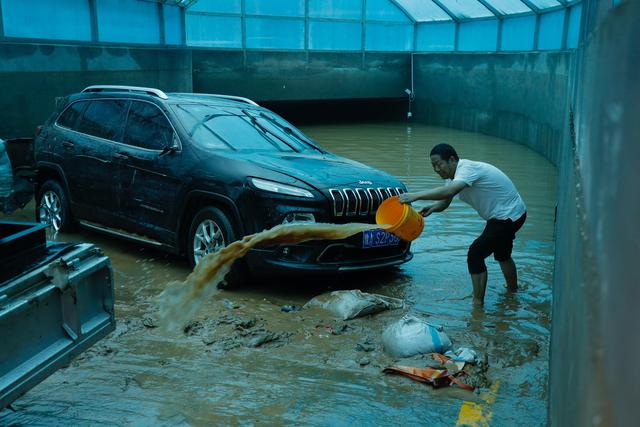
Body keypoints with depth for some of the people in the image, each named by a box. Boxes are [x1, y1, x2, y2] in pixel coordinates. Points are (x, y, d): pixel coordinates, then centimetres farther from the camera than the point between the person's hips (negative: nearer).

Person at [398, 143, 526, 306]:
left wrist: (415, 196, -48)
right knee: (502, 254, 29)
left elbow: (449, 191, -46)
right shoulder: (454, 174, 2)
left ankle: (477, 303, -4)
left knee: (475, 254, -12)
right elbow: (445, 201, 1)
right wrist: (433, 208, -22)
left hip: (508, 216, -11)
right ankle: (513, 289, 51)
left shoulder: (467, 169, -28)